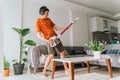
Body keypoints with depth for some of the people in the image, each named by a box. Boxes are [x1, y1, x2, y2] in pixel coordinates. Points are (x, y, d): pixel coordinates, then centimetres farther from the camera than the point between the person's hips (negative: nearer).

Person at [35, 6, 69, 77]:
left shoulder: (48, 19, 16)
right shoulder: (38, 22, -5)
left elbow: (56, 27, 18)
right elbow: (39, 35, -11)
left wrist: (64, 28, 6)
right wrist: (47, 40, -24)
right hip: (49, 40, -7)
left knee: (62, 52, 7)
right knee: (51, 55, -17)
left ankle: (66, 69, 19)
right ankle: (44, 71, 4)